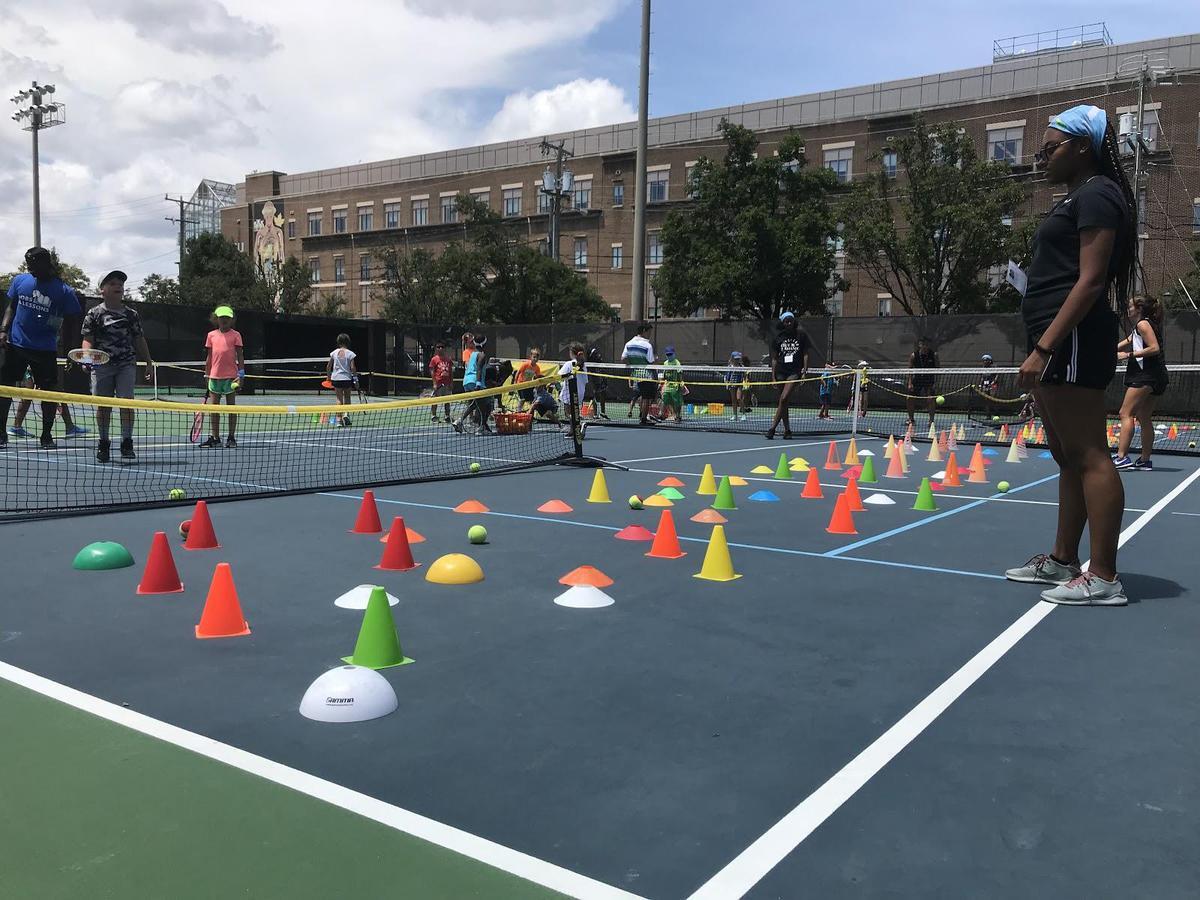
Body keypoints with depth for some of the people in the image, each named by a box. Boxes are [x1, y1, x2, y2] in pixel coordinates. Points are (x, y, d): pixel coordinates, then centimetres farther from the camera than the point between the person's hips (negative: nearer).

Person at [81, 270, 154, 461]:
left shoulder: (131, 314, 11)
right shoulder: (94, 314, 4)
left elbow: (139, 340, 15)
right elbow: (88, 339, 2)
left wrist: (149, 363, 12)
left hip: (126, 365, 1)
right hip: (102, 365, -1)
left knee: (126, 401, -10)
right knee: (103, 405, 4)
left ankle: (127, 444, -4)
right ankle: (103, 444, 14)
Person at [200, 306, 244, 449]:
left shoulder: (235, 335, 1)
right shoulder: (211, 335, 9)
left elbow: (240, 355, -2)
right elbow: (209, 357, 13)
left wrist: (241, 374, -9)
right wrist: (207, 375, 10)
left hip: (231, 376, -3)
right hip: (215, 376, 3)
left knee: (231, 407, 3)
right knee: (214, 407, 5)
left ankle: (231, 438, 9)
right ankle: (215, 438, 12)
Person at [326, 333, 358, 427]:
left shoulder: (334, 353, 2)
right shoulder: (350, 353, -6)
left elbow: (328, 366, 7)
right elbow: (353, 368, -10)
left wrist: (329, 377, 20)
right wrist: (356, 379, -3)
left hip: (336, 378, 2)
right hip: (347, 378, -2)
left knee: (339, 398, 6)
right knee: (347, 397, 17)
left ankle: (339, 420, 2)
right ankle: (346, 414, -1)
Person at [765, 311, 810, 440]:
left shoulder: (801, 334, 2)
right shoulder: (778, 337, 7)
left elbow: (805, 354, 4)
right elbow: (774, 358, 9)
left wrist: (805, 370, -6)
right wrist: (773, 376, 4)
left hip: (795, 371, -4)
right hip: (781, 371, 4)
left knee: (783, 398, -16)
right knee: (782, 401, 5)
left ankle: (772, 428, -14)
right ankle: (787, 430, 13)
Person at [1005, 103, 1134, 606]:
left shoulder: (1095, 194, -8)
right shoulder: (1075, 199, 22)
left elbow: (1090, 280, -17)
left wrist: (1044, 348, -23)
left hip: (1071, 340, -11)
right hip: (1058, 343, 11)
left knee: (1087, 456, -10)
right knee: (1067, 456, 13)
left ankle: (1103, 578, -7)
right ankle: (1062, 561, 21)